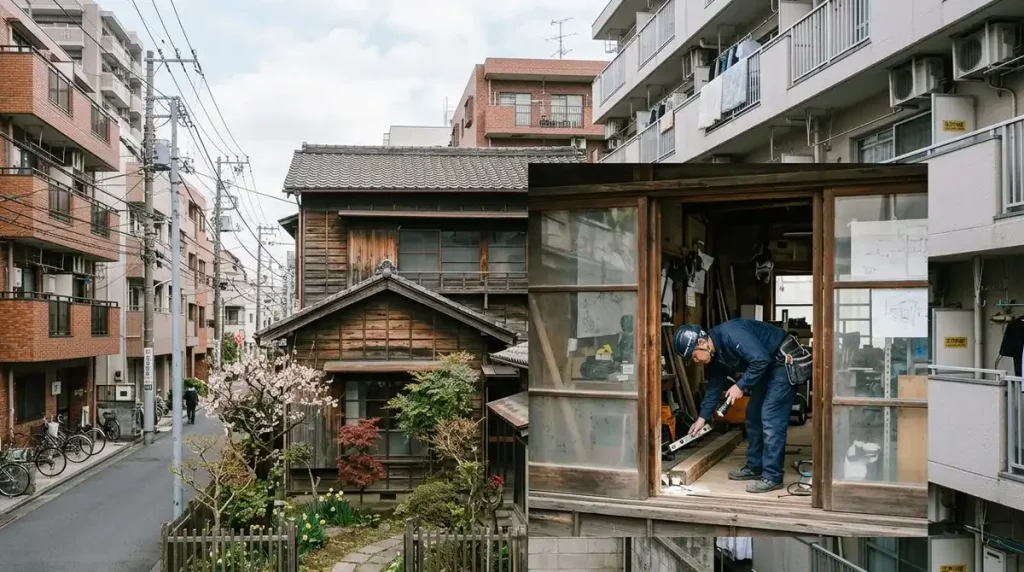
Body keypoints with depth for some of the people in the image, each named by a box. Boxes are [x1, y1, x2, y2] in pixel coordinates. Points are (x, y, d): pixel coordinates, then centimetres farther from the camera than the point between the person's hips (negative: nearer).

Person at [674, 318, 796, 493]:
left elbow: (761, 359, -31)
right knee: (753, 415, 13)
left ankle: (772, 477, -10)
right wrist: (703, 417, 13)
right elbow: (715, 385, 13)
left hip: (784, 363, -10)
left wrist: (741, 385, -22)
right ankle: (754, 467, 23)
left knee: (771, 419, -13)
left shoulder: (730, 334, -28)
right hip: (768, 367, 10)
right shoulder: (715, 353, 3)